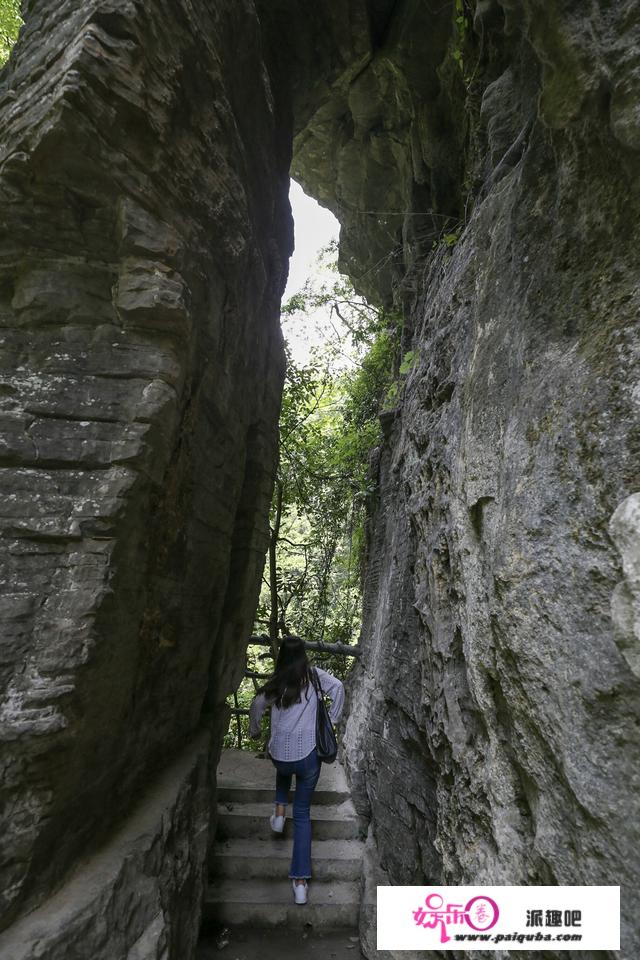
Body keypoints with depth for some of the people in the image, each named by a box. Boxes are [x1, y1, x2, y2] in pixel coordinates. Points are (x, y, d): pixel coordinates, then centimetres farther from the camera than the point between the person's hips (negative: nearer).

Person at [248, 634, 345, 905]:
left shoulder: (275, 683, -1)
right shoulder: (313, 675, -4)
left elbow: (256, 705, 5)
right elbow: (338, 687, -14)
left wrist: (254, 731, 23)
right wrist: (331, 720, -4)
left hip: (279, 754, 1)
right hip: (308, 754, -1)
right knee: (302, 814, 15)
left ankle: (279, 811, 26)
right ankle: (300, 881, 12)